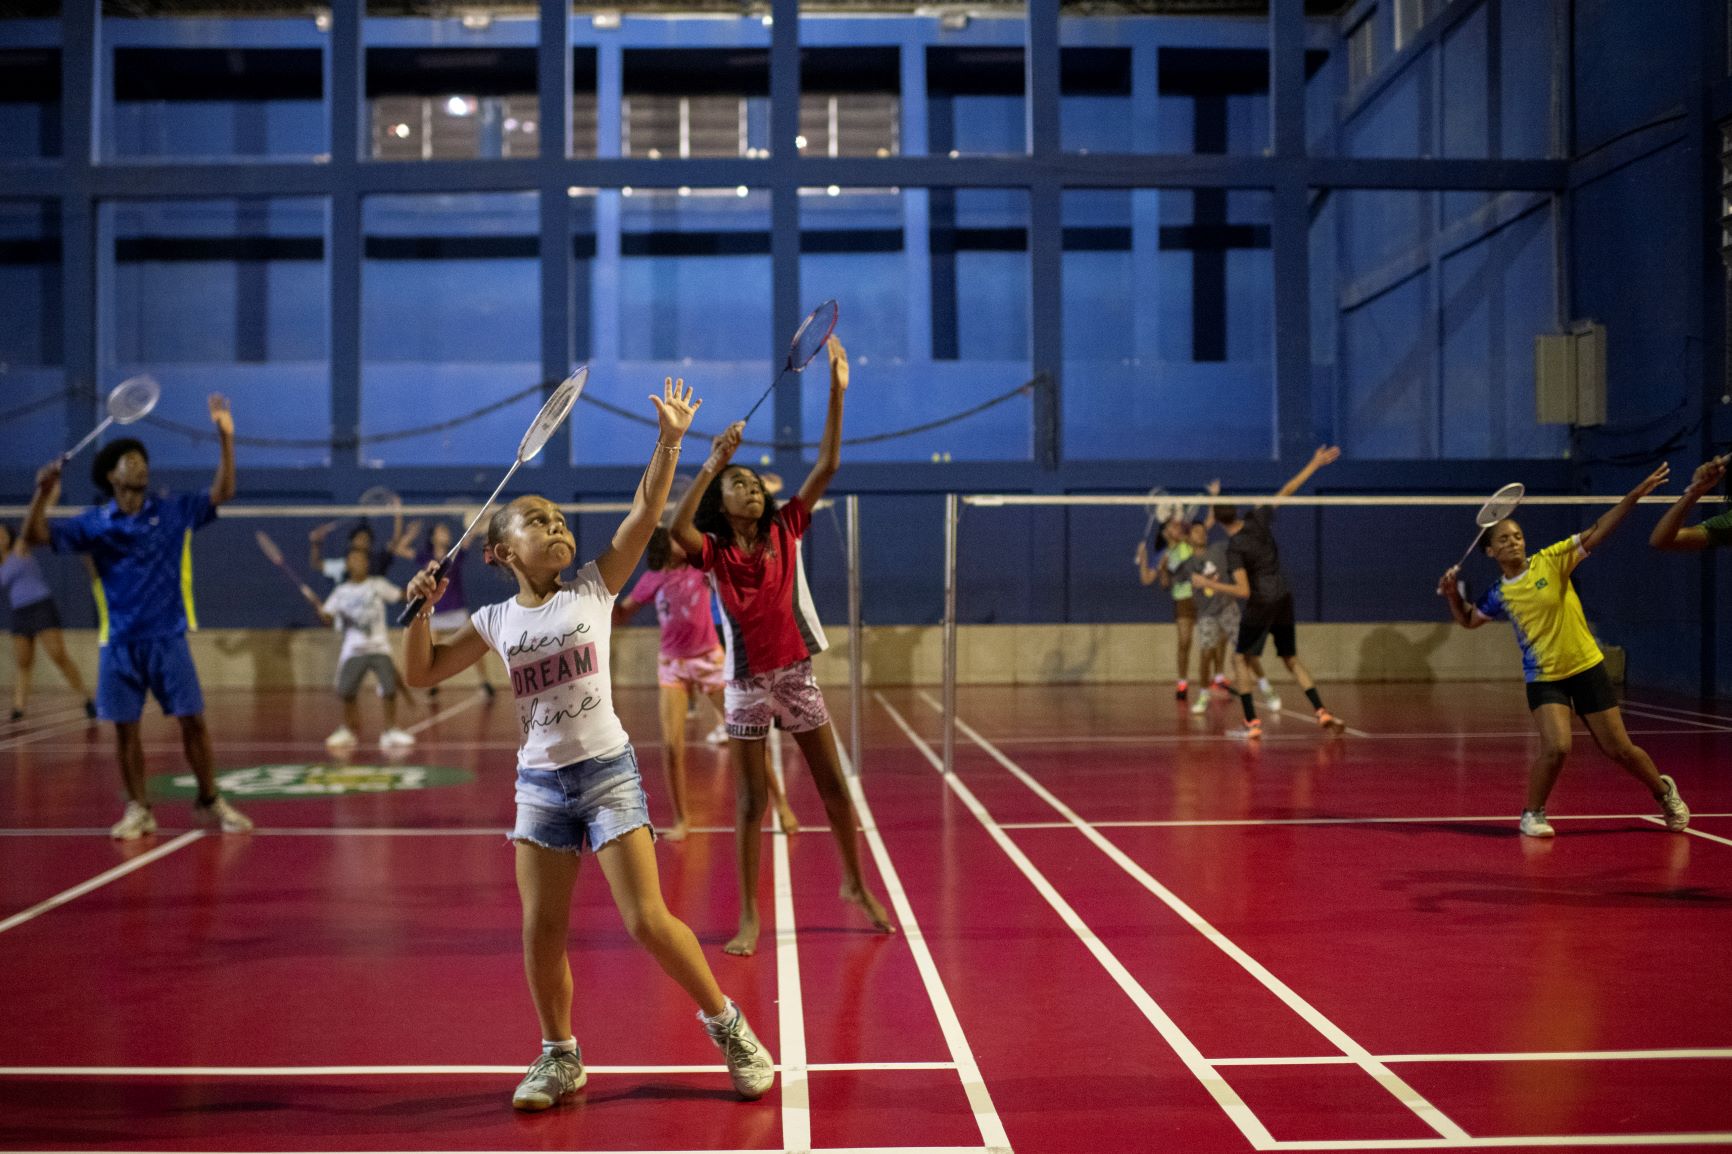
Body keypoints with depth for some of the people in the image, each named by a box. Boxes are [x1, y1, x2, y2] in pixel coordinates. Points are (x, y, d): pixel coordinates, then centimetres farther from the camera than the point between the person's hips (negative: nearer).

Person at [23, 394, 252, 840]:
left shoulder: (174, 512, 6)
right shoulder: (94, 524, 4)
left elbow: (222, 492, 1)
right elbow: (35, 535, -1)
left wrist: (226, 438, -10)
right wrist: (44, 494, -20)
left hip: (168, 639, 0)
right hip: (119, 644, 0)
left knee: (193, 720, -1)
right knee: (125, 727, 3)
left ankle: (210, 801, 11)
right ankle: (138, 809, 15)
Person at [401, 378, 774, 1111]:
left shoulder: (593, 589, 1)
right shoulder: (495, 622, 7)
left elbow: (644, 512, -7)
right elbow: (421, 673, 13)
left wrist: (669, 440, -15)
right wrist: (422, 607, 0)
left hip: (607, 773, -3)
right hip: (540, 783, 3)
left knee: (648, 922, -8)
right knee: (541, 933, 3)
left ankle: (727, 1024, 11)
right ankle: (559, 1057, 23)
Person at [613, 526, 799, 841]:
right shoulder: (652, 581, -2)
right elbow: (619, 617, 6)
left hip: (709, 659, -1)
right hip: (672, 664, 1)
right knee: (671, 744, -11)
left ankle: (780, 802, 17)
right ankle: (680, 821, 5)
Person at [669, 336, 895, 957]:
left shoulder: (785, 530, 2)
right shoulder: (713, 551, -5)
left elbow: (827, 465, -4)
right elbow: (676, 528, -28)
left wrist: (837, 390, -11)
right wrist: (712, 463, -33)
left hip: (796, 674, 2)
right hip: (746, 683, -2)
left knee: (834, 787, 9)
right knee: (750, 801, 2)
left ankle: (855, 883, 29)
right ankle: (749, 917, 11)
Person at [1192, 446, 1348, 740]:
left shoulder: (1234, 548, -18)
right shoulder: (1258, 520, -5)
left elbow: (1243, 591, -24)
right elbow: (1288, 490, 3)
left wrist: (1208, 584, -16)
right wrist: (1315, 463, 12)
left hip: (1259, 605, -6)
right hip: (1284, 600, 6)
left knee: (1240, 658, 9)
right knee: (1292, 660, 16)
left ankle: (1252, 723, 1)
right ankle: (1323, 713, 4)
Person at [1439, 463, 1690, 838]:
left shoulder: (1551, 560, -7)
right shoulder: (1499, 595, 0)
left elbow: (1596, 532, -13)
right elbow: (1468, 620, 18)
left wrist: (1635, 494, -23)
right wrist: (1452, 595, -1)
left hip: (1587, 669, 0)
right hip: (1543, 678, 0)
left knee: (1619, 749, 5)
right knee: (1556, 748, -20)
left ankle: (1664, 791, 34)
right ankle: (1532, 814, 3)